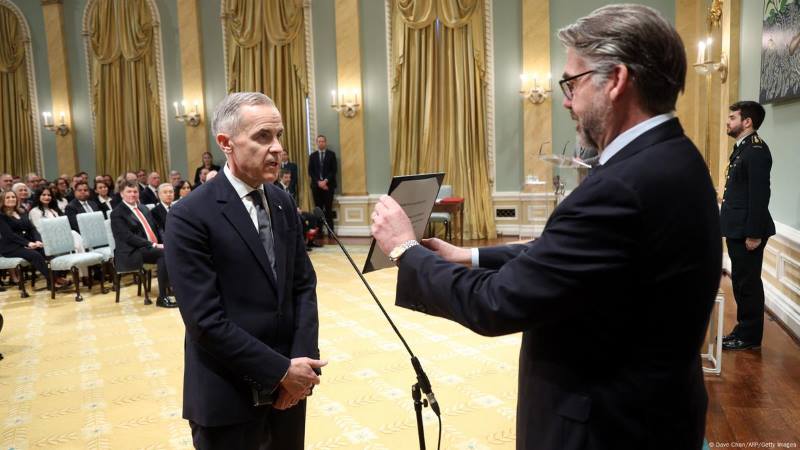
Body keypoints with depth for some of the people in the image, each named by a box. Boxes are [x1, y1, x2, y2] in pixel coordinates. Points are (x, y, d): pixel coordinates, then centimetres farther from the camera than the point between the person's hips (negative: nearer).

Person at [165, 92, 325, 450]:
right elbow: (205, 319, -19)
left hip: (289, 383, 6)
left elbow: (304, 285, 4)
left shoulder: (283, 203, 4)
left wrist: (302, 361, -8)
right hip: (229, 394, -5)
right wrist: (280, 370, -16)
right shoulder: (191, 216, -15)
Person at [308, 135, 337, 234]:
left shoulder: (331, 154, 6)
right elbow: (310, 172, 6)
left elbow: (334, 170, -1)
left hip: (328, 185, -2)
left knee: (328, 208, -4)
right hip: (316, 185, 2)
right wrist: (318, 182, -8)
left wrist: (325, 181, -12)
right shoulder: (312, 156, 12)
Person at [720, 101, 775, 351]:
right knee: (740, 282, 16)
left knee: (748, 283, 1)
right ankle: (743, 330, 27)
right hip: (737, 229, 10)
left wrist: (754, 233, -21)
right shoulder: (742, 148, 14)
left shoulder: (756, 150, -16)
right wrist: (737, 230, 17)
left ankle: (750, 337, 12)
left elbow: (760, 195, -21)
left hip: (747, 231, -10)